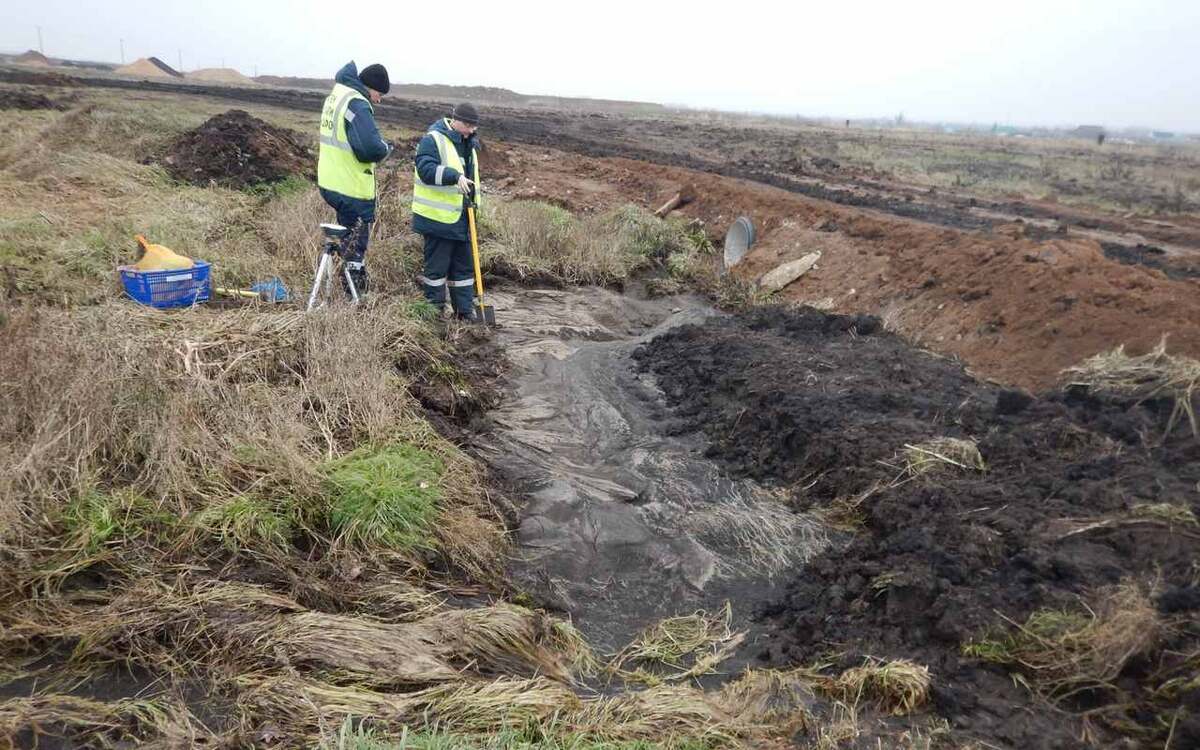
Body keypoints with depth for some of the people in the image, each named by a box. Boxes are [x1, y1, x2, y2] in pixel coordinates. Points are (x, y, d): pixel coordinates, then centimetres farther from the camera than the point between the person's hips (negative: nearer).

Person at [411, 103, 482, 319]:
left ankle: (465, 310, 20)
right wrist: (455, 176, -34)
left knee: (464, 266, 12)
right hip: (438, 218, -8)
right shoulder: (433, 139, -11)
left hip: (461, 218, 8)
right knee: (437, 266, 0)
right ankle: (435, 308, 11)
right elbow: (425, 169, -24)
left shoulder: (468, 144, 16)